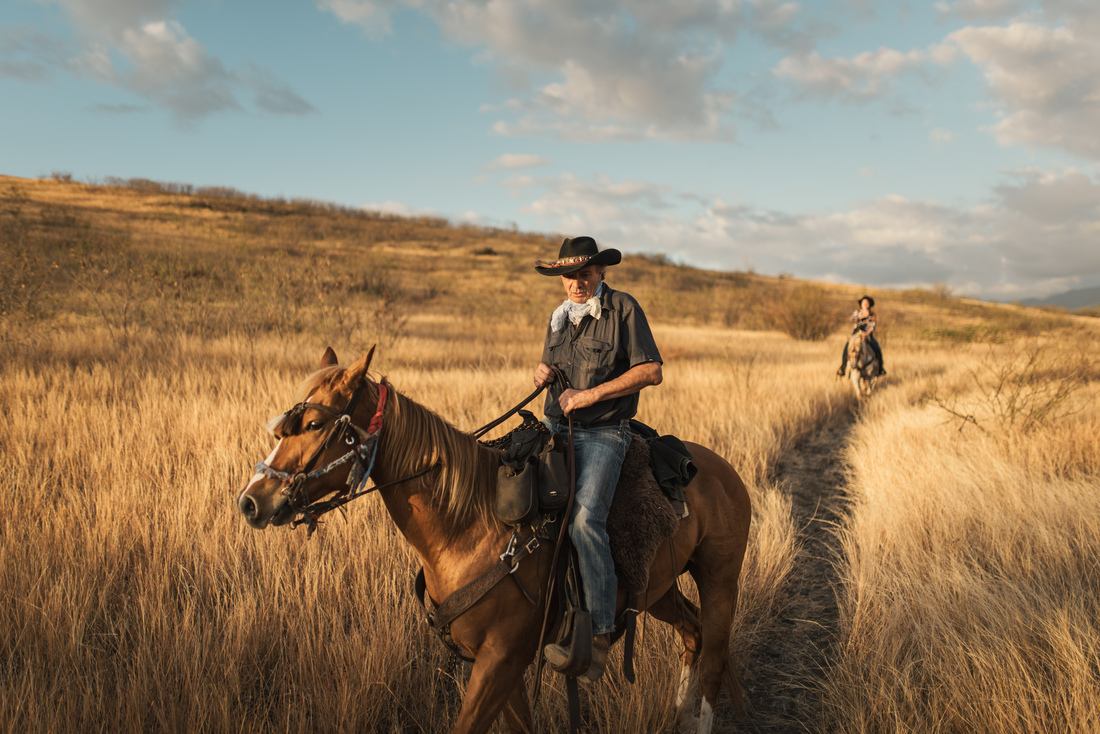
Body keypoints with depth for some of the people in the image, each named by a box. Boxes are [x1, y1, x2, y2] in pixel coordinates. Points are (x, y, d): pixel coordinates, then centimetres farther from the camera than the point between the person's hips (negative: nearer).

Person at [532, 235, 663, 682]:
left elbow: (651, 371, -9)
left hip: (604, 432, -7)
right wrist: (542, 372, 4)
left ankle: (599, 632, -18)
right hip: (555, 426, 7)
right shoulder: (559, 317, 17)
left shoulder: (623, 308, -3)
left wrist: (591, 395, -14)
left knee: (585, 518, -27)